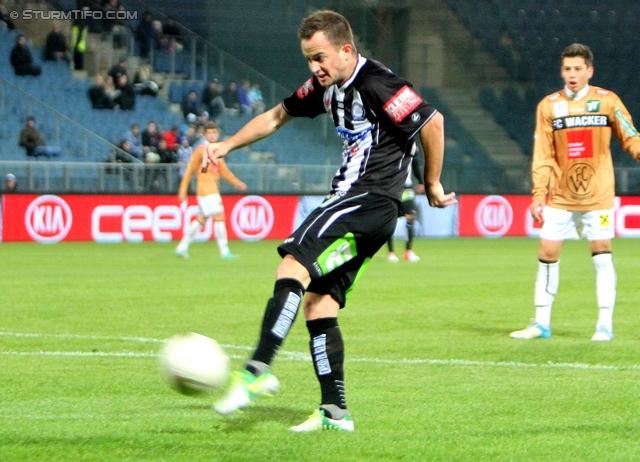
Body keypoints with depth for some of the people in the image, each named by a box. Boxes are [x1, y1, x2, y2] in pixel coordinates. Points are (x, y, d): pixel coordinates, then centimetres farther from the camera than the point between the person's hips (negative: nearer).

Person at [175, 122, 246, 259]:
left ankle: (182, 248, 22)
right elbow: (189, 171, -6)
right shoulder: (201, 150, -7)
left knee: (201, 219, 13)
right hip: (205, 189, -8)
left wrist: (237, 183, 11)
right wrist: (183, 191, -8)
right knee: (219, 217, -13)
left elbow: (223, 170, 21)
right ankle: (225, 252, -11)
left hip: (214, 189, 8)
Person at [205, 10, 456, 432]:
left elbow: (432, 121, -17)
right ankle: (335, 412, 6)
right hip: (347, 199, 10)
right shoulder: (328, 87, 14)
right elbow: (277, 116, 27)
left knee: (293, 266, -24)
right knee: (318, 302, 4)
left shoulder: (376, 84, -15)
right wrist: (227, 145, 21)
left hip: (372, 201, -10)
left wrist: (432, 185, -8)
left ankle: (258, 371, -31)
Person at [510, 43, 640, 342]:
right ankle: (541, 323, 11)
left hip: (597, 193, -2)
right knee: (547, 253, 0)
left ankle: (605, 325, 4)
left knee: (602, 255, -4)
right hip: (561, 195, 2)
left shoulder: (607, 101, -1)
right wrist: (539, 194, -4)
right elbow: (543, 155, 2)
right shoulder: (548, 106, 2)